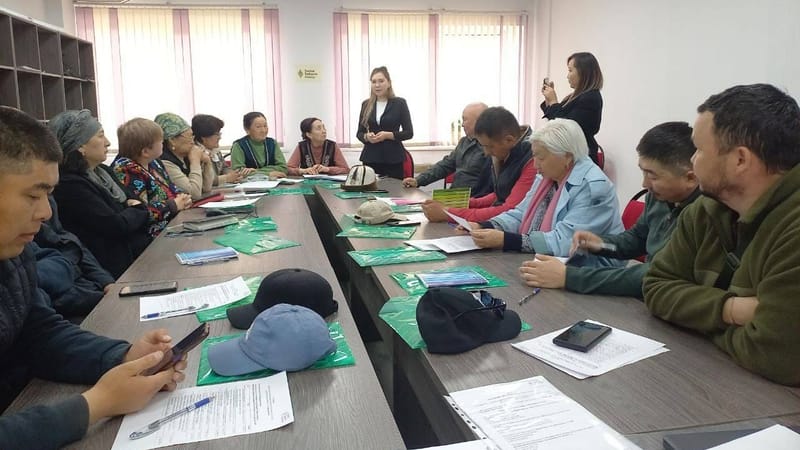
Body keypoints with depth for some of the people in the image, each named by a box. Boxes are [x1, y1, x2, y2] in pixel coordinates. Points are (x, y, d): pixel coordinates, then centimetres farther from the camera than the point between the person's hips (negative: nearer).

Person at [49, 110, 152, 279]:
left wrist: (135, 207, -8)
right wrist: (137, 211, -2)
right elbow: (116, 226, -21)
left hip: (142, 248, 8)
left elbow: (135, 201, 14)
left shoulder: (103, 171, 12)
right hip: (120, 267, -8)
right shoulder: (70, 186, -16)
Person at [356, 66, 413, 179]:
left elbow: (409, 133, -1)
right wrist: (366, 137, -9)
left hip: (393, 159, -2)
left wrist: (388, 135, -15)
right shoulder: (366, 104, 9)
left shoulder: (399, 103, 0)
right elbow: (359, 133, 13)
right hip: (370, 158, 2)